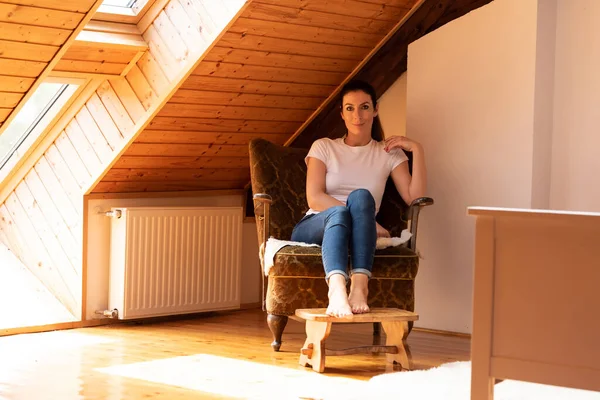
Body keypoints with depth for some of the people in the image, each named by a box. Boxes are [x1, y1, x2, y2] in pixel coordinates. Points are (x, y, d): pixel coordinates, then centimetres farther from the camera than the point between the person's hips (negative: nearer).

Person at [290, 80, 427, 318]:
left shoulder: (389, 153, 16)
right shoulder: (323, 148, 14)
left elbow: (414, 198, 2)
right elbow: (314, 198, -2)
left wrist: (417, 150, -4)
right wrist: (361, 215, -14)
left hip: (357, 237, 1)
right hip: (313, 229, 0)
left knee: (361, 196, -33)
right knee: (338, 213, -37)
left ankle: (359, 285, -53)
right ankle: (337, 289, -65)